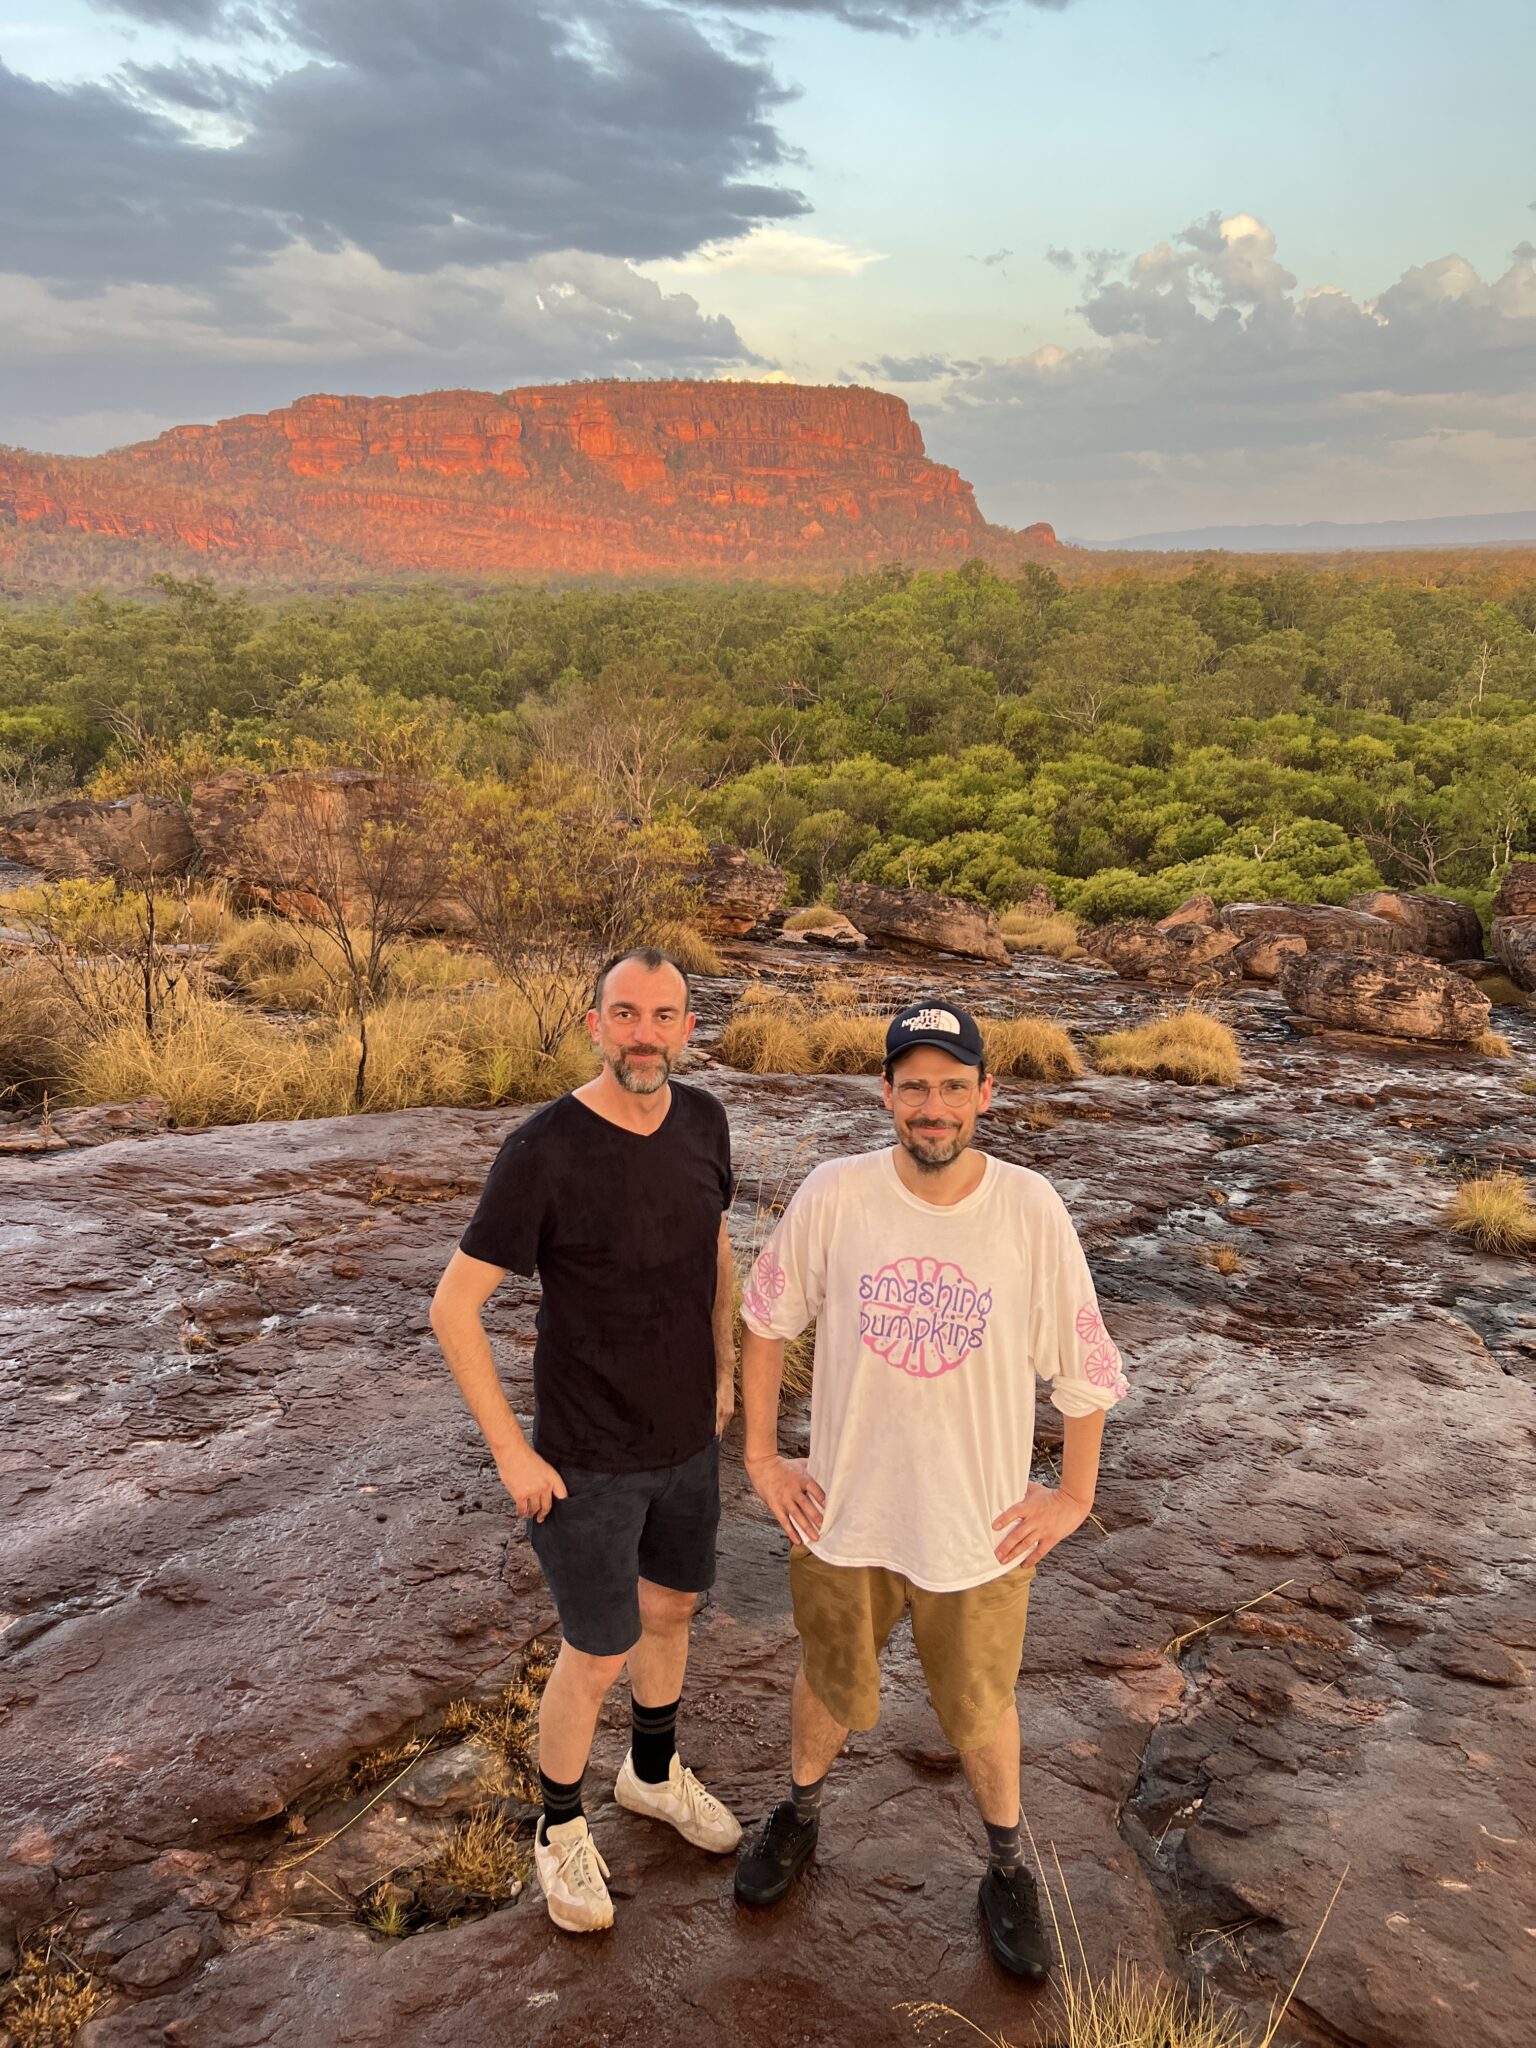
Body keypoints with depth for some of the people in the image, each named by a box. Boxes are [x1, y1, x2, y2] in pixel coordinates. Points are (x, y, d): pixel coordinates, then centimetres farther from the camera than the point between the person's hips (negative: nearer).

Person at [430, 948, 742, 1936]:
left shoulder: (703, 1122, -8)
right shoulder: (544, 1151, -25)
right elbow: (454, 1306, -18)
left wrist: (725, 1371, 13)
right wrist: (511, 1452, -15)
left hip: (688, 1439, 6)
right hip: (586, 1457, -5)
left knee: (671, 1606, 24)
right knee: (599, 1654, 8)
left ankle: (655, 1771, 51)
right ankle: (562, 1826, 36)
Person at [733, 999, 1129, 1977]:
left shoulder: (1032, 1211, -16)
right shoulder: (835, 1196, -15)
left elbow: (1087, 1364, -4)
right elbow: (765, 1317, 0)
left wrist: (1073, 1496, -1)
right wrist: (762, 1456, 2)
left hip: (980, 1522, -1)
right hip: (844, 1509, 1)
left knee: (981, 1709, 19)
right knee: (830, 1687, 23)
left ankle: (1007, 1867, 46)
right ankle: (800, 1814, 53)